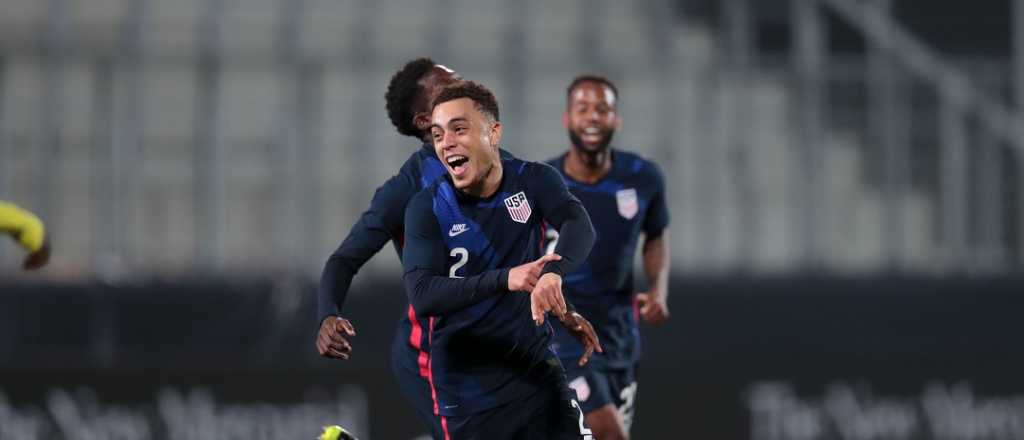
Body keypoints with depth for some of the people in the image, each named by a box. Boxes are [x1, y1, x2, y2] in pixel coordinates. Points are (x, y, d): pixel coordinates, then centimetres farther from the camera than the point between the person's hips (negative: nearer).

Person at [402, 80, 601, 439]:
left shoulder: (533, 180, -2)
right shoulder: (427, 207, -8)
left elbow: (578, 225, -22)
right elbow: (421, 296, -21)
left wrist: (553, 272, -45)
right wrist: (504, 279, -36)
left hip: (536, 368, 2)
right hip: (467, 390, -2)